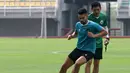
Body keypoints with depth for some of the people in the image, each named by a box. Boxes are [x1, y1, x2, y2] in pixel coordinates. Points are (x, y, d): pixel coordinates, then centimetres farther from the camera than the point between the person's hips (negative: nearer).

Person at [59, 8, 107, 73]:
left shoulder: (93, 25, -16)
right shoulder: (78, 24, 2)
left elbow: (105, 32, -18)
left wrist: (94, 35, -29)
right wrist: (72, 35, 1)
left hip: (88, 51, -6)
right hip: (78, 49, 6)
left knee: (77, 63, -33)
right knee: (64, 67, 5)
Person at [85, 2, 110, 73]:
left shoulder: (103, 17, -2)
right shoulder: (89, 18, -17)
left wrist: (107, 37, 2)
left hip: (99, 44, 5)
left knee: (96, 64, 9)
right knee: (89, 62, -12)